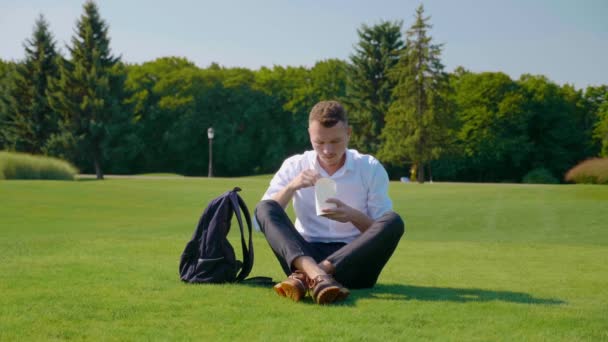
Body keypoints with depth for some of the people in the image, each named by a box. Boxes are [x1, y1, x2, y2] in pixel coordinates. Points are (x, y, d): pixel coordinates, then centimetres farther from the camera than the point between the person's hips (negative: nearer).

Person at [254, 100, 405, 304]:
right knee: (265, 208, -21)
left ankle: (305, 277, -39)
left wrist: (353, 216, -17)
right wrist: (291, 187, -15)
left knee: (394, 221, -27)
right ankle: (316, 275, -47)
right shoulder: (294, 166, 8)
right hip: (305, 256, 1)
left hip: (353, 259, -1)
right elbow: (264, 215, 0)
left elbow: (384, 230, 2)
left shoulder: (371, 169, 4)